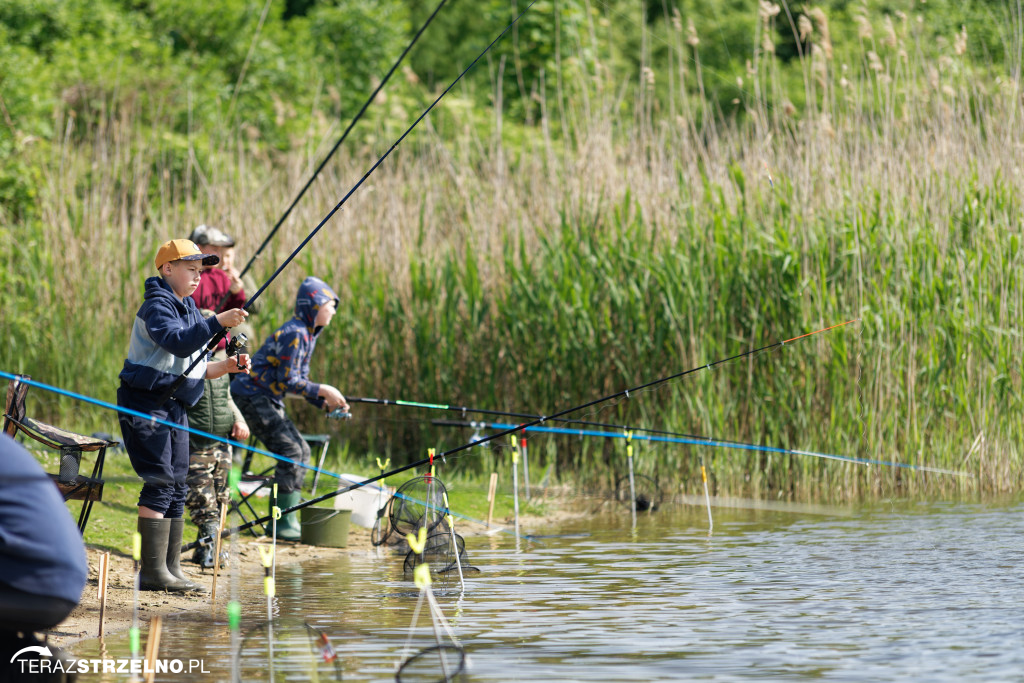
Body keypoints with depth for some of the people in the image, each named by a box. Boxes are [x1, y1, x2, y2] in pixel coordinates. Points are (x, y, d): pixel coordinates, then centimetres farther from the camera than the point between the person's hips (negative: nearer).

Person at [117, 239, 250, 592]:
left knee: (177, 487, 7)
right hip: (145, 402, -9)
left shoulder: (189, 309, 17)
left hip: (175, 405, 9)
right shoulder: (157, 306, -12)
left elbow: (192, 367, 20)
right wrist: (218, 322, -36)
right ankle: (152, 571, -15)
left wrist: (225, 366, 3)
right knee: (160, 482, -15)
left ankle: (171, 569, 10)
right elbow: (178, 343, -31)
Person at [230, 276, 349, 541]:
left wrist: (325, 402, 3)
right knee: (290, 450, -17)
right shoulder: (294, 334, -18)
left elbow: (299, 380, 16)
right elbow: (287, 381, -21)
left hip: (268, 400, 11)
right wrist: (322, 391, -15)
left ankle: (282, 521, 12)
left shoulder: (308, 335, 14)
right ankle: (284, 522, -13)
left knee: (301, 450, 8)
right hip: (250, 397, -11)